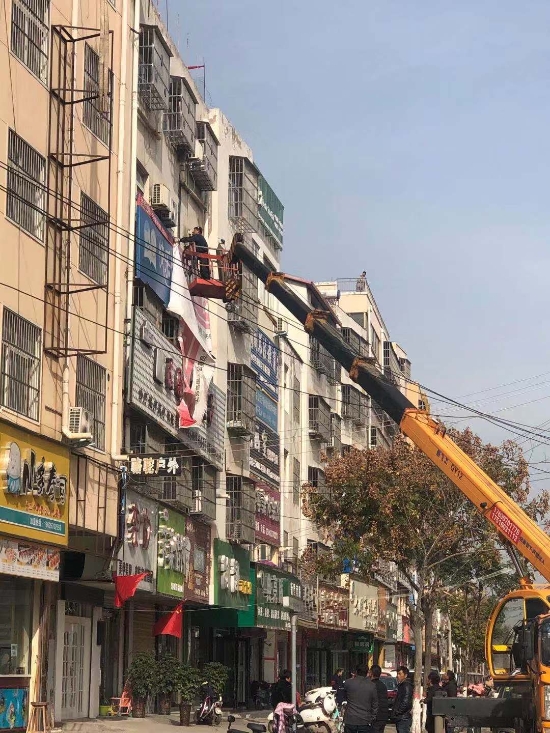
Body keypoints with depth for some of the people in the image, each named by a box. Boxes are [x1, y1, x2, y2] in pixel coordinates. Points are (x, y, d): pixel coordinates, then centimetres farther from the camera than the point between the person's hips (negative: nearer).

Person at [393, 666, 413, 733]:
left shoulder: (407, 685, -13)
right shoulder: (400, 685, 18)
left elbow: (406, 702, -23)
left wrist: (398, 711, -15)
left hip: (404, 718, -10)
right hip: (399, 718, 10)